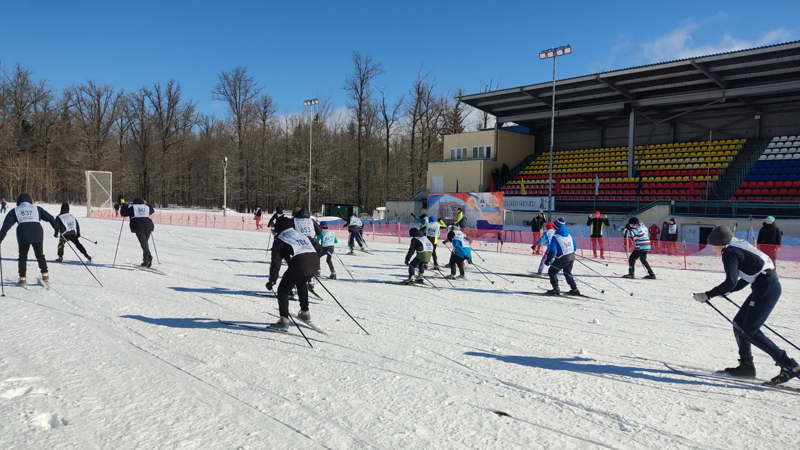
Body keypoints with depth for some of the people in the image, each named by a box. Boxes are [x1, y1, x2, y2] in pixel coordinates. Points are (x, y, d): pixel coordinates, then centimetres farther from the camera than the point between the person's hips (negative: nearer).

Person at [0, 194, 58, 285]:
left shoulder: (15, 211, 17)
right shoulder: (37, 208, 19)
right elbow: (50, 218, 15)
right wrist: (58, 228, 17)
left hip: (23, 234, 0)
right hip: (37, 232, 0)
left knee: (22, 257, 12)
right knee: (40, 255, 12)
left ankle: (22, 278, 10)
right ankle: (45, 275, 5)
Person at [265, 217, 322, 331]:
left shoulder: (279, 241, 16)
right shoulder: (303, 235, 30)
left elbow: (276, 261, 3)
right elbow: (319, 248, 32)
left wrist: (272, 280, 0)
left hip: (299, 265, -6)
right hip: (314, 264, 6)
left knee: (283, 289, 11)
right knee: (301, 283, 34)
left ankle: (284, 320, 0)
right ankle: (305, 313, 36)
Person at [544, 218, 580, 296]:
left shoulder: (555, 237, -13)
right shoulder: (568, 235, 7)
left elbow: (552, 250, -20)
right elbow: (575, 246, 14)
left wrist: (548, 260, -13)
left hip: (562, 259, -7)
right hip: (571, 257, 7)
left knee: (552, 272, 8)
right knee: (568, 273, 26)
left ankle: (556, 289, 0)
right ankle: (574, 289, 26)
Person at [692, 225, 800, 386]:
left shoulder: (729, 253, -14)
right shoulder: (738, 247, 14)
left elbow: (731, 282, -24)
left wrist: (708, 295, -19)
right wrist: (727, 291, 23)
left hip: (767, 289, -10)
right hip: (767, 286, 10)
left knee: (750, 331, -4)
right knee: (739, 324, 12)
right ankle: (746, 366, 18)